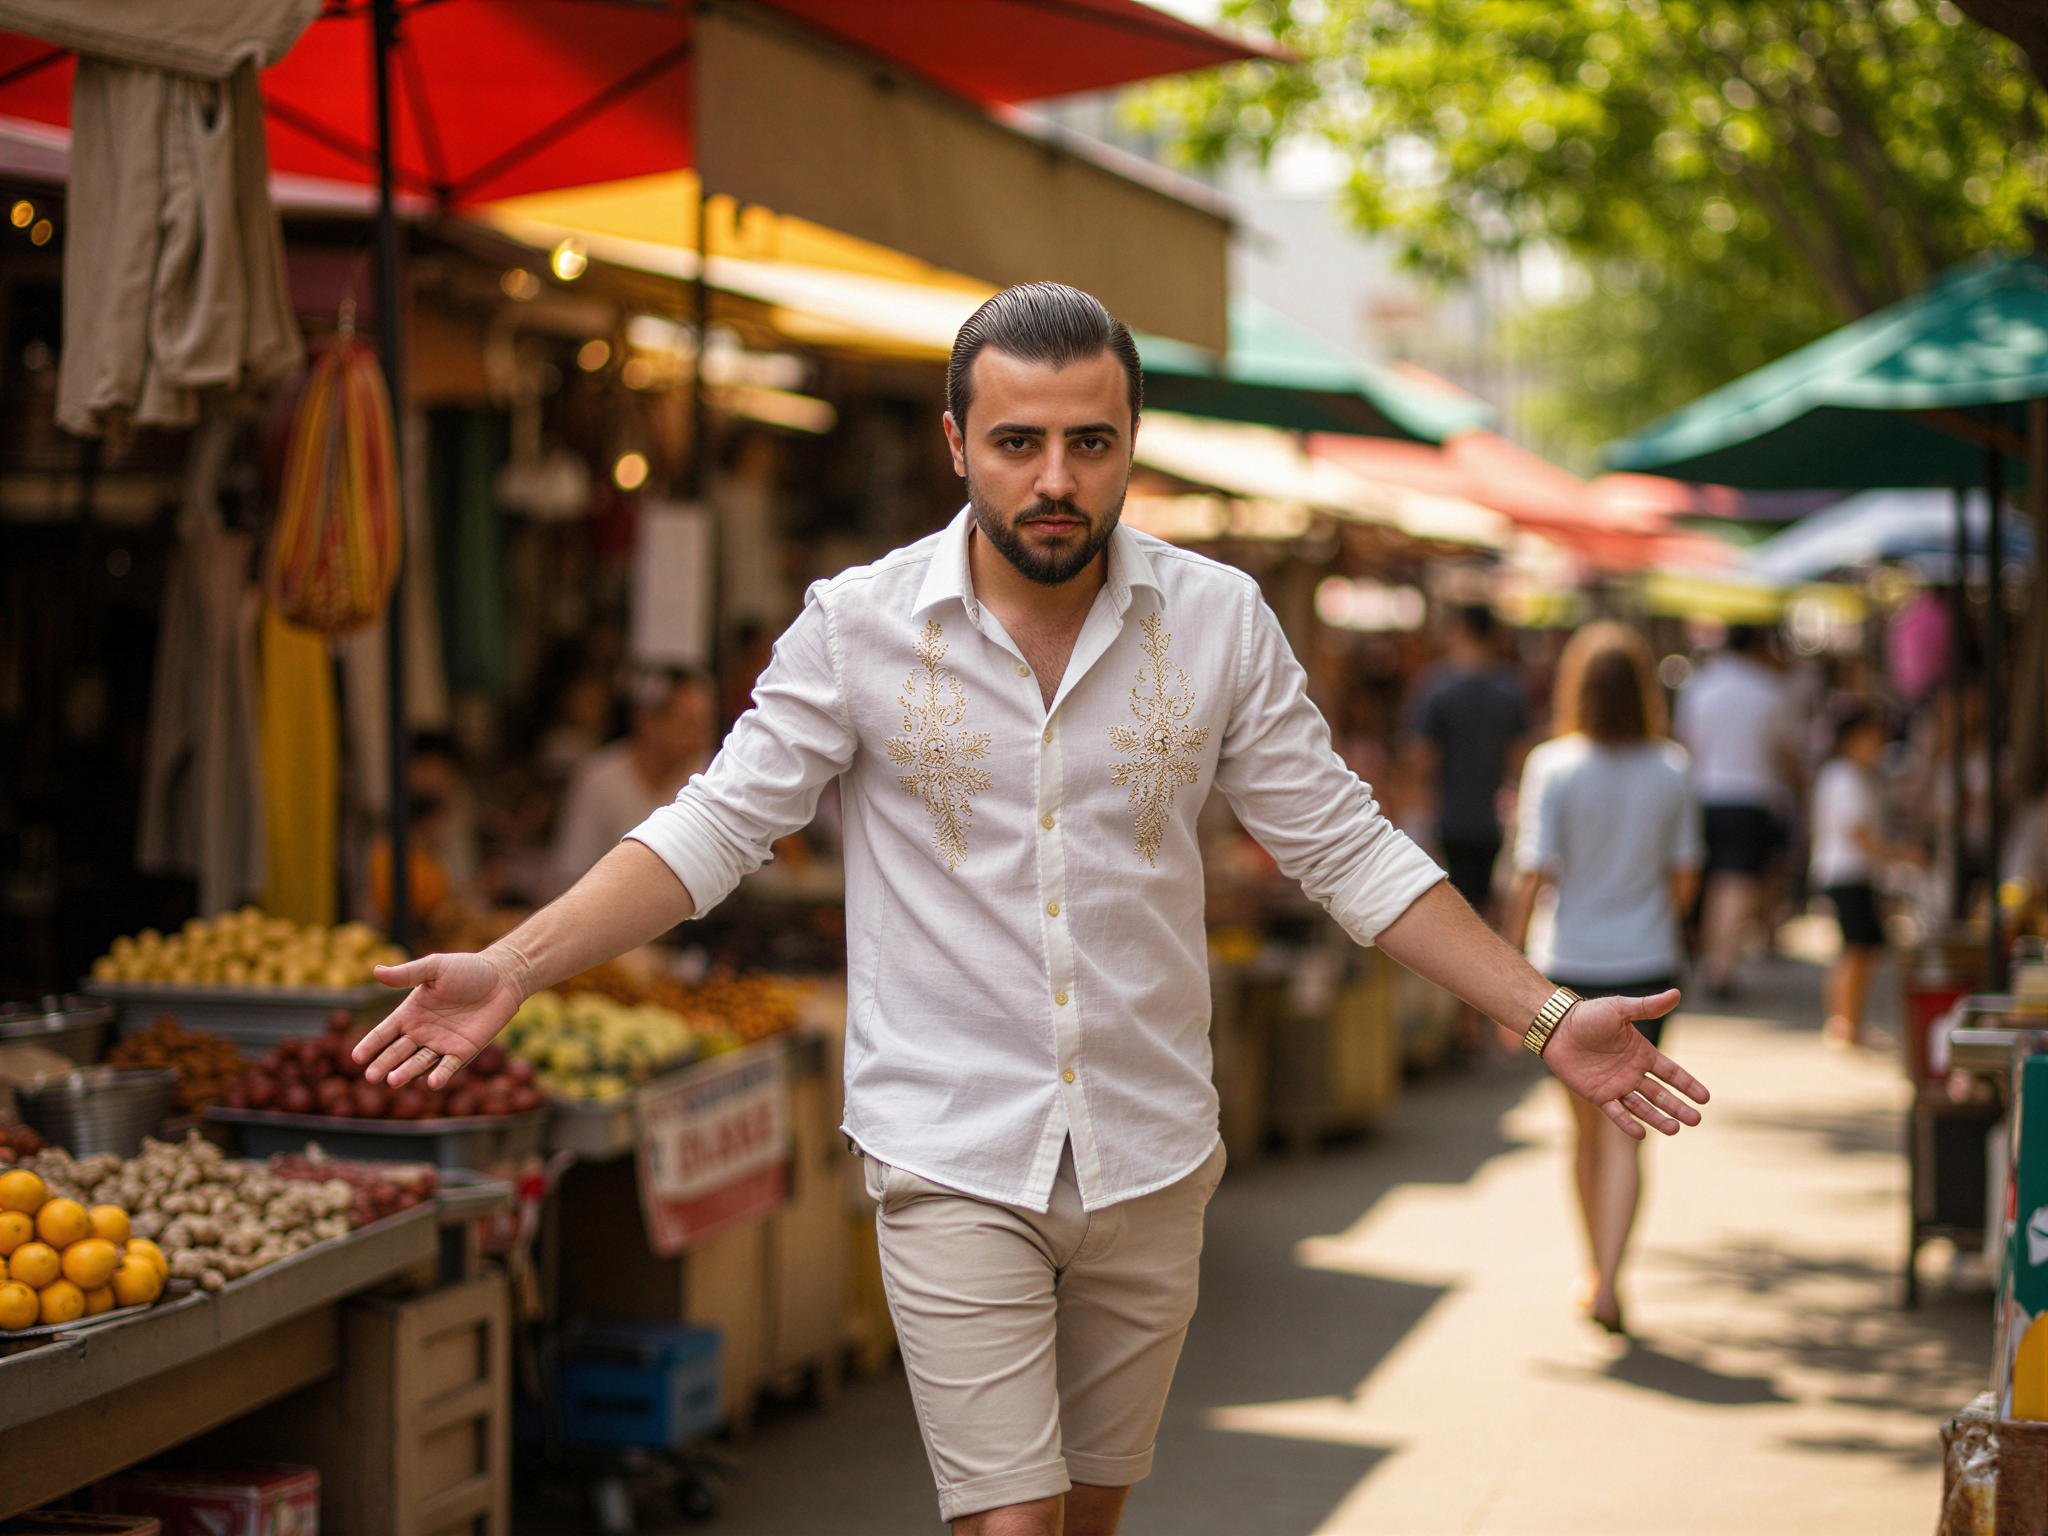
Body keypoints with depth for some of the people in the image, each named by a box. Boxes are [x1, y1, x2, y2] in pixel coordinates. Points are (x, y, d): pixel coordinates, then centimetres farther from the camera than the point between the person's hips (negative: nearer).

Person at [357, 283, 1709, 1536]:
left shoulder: (1219, 623, -2)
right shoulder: (859, 626, -7)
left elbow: (1344, 847, 3)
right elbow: (716, 827, -4)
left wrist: (1546, 1014, -2)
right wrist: (511, 969, -16)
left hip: (1150, 1157, 3)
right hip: (953, 1164, -3)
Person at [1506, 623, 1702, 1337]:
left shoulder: (1553, 767, -10)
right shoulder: (1671, 769, -3)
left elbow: (1533, 876, -13)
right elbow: (1685, 878, 2)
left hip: (1569, 965, 0)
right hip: (1646, 967, 1)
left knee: (1587, 1128, 16)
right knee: (1623, 1131, 1)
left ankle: (1597, 1273, 29)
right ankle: (1608, 1279, -13)